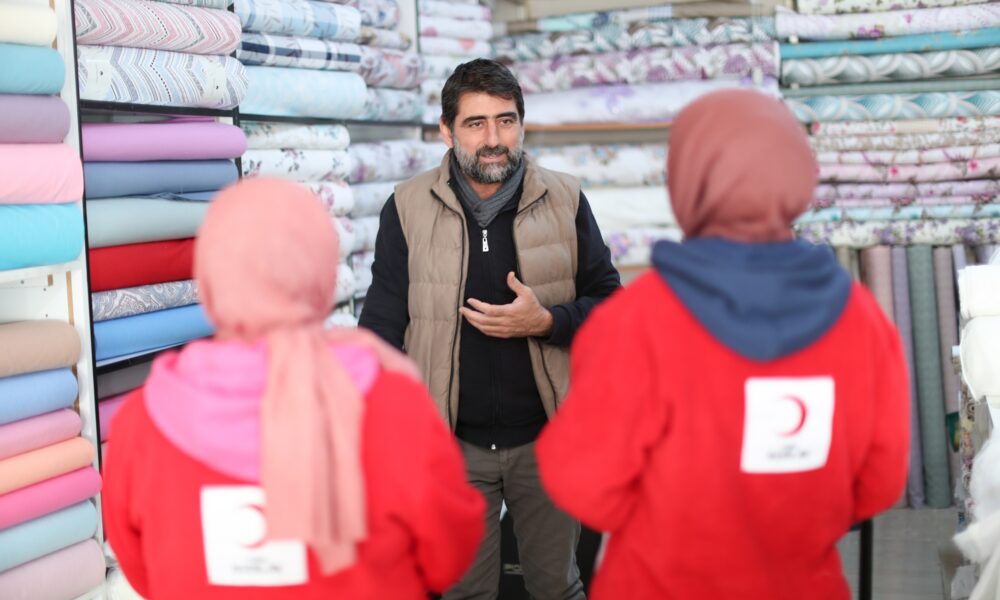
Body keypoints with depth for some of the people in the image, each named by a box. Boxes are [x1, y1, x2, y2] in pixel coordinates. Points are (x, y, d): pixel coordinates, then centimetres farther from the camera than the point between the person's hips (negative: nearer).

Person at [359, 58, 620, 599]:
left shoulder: (564, 200, -3)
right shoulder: (407, 209, -4)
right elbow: (383, 326, -2)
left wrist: (544, 321, -17)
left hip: (545, 438, 1)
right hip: (450, 442, 0)